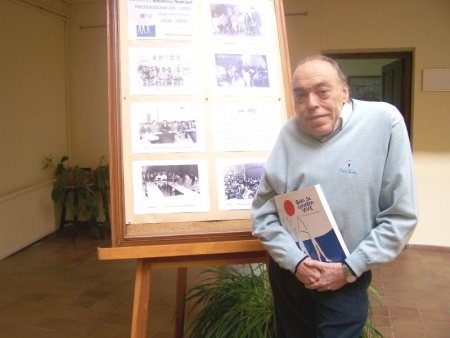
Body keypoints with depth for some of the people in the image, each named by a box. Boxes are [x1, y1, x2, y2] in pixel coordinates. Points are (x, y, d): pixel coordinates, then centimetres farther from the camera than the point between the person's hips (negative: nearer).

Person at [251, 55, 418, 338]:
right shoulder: (290, 133, -5)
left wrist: (350, 269, -13)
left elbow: (401, 214, -11)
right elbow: (262, 210, -1)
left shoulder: (384, 121, -13)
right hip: (288, 272, 4)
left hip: (346, 280, -3)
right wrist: (294, 260, -13)